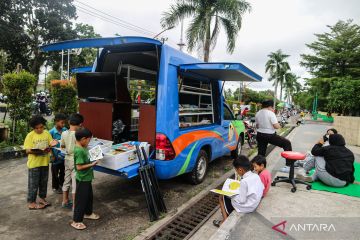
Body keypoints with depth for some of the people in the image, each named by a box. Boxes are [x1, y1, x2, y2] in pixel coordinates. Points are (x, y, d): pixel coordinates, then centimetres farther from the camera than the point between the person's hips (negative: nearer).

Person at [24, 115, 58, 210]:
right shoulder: (30, 135, -10)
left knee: (44, 182, 16)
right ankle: (31, 202, 18)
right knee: (33, 183, 5)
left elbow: (50, 145, 6)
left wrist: (51, 145, -17)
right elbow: (27, 150, -10)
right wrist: (36, 151, -28)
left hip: (45, 162, 4)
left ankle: (42, 198, 33)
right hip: (34, 163, -4)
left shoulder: (47, 133, 1)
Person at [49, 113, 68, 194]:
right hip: (56, 156, -4)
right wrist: (52, 156, -14)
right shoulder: (51, 132, -17)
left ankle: (61, 185, 40)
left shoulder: (65, 130, -6)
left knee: (63, 172, 19)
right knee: (55, 173, 15)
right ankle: (55, 187, 33)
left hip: (64, 155, 4)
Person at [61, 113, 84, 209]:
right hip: (75, 161, -6)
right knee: (75, 183, 3)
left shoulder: (64, 133, -3)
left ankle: (65, 201, 34)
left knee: (67, 181, 19)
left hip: (67, 159, 7)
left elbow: (62, 145, 11)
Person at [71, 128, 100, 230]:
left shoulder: (82, 148, 3)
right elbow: (79, 167, -26)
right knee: (81, 199, 4)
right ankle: (76, 221, 18)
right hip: (82, 179, -10)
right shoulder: (79, 151, -26)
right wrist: (92, 164, -21)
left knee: (89, 196, 24)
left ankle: (88, 213, 42)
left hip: (87, 178, 10)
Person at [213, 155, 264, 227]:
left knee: (221, 197, 7)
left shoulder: (244, 181, -28)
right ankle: (228, 212, 29)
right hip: (254, 204, 8)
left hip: (246, 207, -8)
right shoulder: (256, 176, -6)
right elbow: (262, 189, 9)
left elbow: (242, 200, -25)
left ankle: (225, 221, 10)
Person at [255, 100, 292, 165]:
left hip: (260, 135, 6)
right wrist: (279, 125, 3)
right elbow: (277, 126, -16)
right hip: (270, 135, -6)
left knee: (261, 154, 14)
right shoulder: (271, 113, -13)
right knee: (287, 143, 11)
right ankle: (289, 163, 14)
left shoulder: (257, 113, 5)